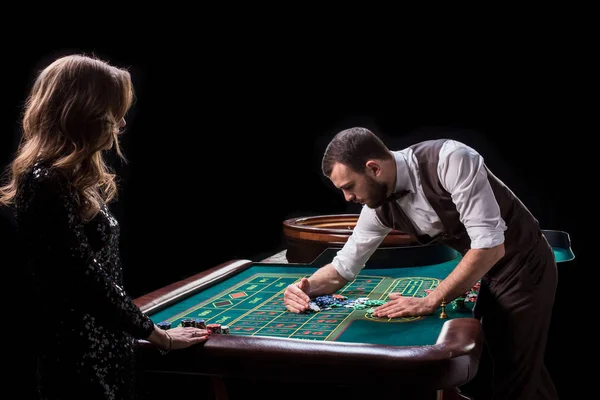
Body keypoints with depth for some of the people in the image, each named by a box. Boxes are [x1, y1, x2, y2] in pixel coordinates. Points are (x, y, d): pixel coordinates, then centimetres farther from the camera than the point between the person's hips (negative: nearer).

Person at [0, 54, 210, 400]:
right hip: (80, 359, -9)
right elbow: (88, 280, -21)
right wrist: (159, 335, -11)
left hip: (107, 347, 9)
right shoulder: (46, 184, -21)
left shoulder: (70, 178, 9)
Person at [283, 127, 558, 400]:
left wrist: (430, 302, -31)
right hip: (490, 271, 7)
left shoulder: (451, 160, -31)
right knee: (480, 373, 14)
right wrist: (307, 287, -18)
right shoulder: (380, 205, -9)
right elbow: (344, 265, 2)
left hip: (523, 264, -7)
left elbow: (490, 245, -33)